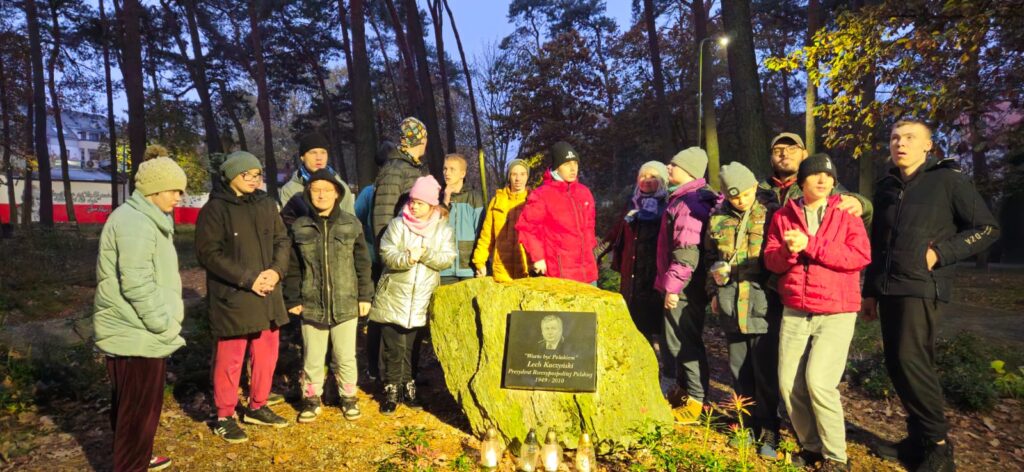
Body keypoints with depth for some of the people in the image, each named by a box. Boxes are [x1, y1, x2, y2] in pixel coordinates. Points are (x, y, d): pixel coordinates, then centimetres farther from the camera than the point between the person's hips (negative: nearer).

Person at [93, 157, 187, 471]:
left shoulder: (146, 220, 15)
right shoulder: (134, 222, -19)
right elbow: (137, 285, -25)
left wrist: (165, 324, 15)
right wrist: (165, 326, -18)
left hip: (133, 332, 11)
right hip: (137, 335, -11)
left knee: (129, 406, 23)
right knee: (139, 410, 1)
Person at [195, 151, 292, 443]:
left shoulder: (267, 205, 8)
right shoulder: (214, 209, -8)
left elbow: (282, 240, 9)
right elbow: (208, 253, -13)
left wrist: (276, 270, -10)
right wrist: (248, 278, -18)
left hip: (267, 296, 6)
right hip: (232, 297, -6)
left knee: (267, 355, 15)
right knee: (230, 360, 5)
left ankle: (257, 408, 33)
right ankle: (225, 417, 22)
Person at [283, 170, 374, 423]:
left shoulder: (351, 225, -2)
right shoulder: (299, 228, 0)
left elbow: (362, 264, 2)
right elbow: (293, 268, 5)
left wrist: (365, 296, 1)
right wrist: (293, 299, 3)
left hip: (345, 305, -1)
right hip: (312, 306, 1)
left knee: (345, 357, 10)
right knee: (312, 358, 11)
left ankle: (349, 397, 30)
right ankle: (311, 398, 30)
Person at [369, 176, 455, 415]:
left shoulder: (443, 229, 3)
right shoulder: (397, 225, -2)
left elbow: (447, 259, -6)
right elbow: (386, 254, -11)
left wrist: (425, 254, -22)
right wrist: (406, 258, -29)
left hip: (422, 302, 2)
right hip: (393, 300, -1)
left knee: (412, 348, 13)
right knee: (393, 349, 3)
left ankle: (408, 388, 27)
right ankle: (391, 391, 15)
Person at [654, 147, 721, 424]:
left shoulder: (691, 201, -17)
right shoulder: (681, 199, 16)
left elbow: (688, 250, -25)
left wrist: (673, 286, -23)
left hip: (684, 288, -10)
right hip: (677, 286, 10)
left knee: (686, 341, -2)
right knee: (677, 339, 19)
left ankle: (696, 401, 8)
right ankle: (683, 389, 33)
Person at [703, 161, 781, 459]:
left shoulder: (771, 215, -1)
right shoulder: (717, 219, 10)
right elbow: (710, 258, 21)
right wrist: (714, 291, 15)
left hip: (763, 304, -4)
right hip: (731, 305, 4)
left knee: (765, 371, -1)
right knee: (739, 369, 12)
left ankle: (767, 432, 11)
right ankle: (748, 424, 26)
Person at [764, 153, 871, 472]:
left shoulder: (846, 214, 0)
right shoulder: (783, 216, 8)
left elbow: (860, 256, -13)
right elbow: (771, 260, 4)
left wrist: (809, 244, -18)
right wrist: (787, 250, -18)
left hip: (837, 313, -3)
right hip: (794, 313, 4)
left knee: (819, 381, -13)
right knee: (789, 383, 3)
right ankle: (810, 446, 24)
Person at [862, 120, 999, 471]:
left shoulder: (948, 180, -1)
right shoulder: (886, 187, 15)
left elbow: (987, 228, -2)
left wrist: (941, 253, -13)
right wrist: (870, 291, 18)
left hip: (923, 288, -6)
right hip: (889, 290, 6)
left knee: (911, 360, -11)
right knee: (896, 363, 7)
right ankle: (918, 439, 20)